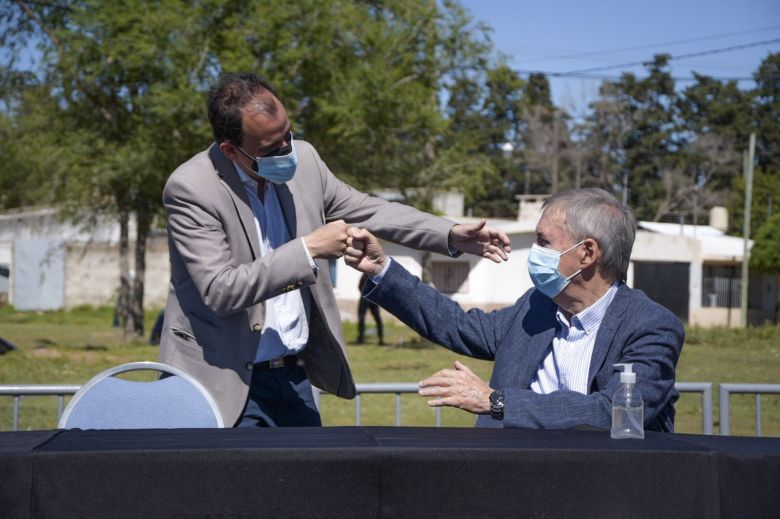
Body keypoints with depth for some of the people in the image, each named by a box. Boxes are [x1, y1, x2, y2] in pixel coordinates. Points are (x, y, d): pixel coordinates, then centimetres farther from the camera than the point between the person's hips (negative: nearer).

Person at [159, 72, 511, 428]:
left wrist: (452, 235, 4)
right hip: (226, 384, -6)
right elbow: (220, 289, -24)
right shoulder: (190, 188, -18)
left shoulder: (302, 160, 0)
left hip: (294, 374, 6)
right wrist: (308, 249, -25)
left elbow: (364, 210, 13)